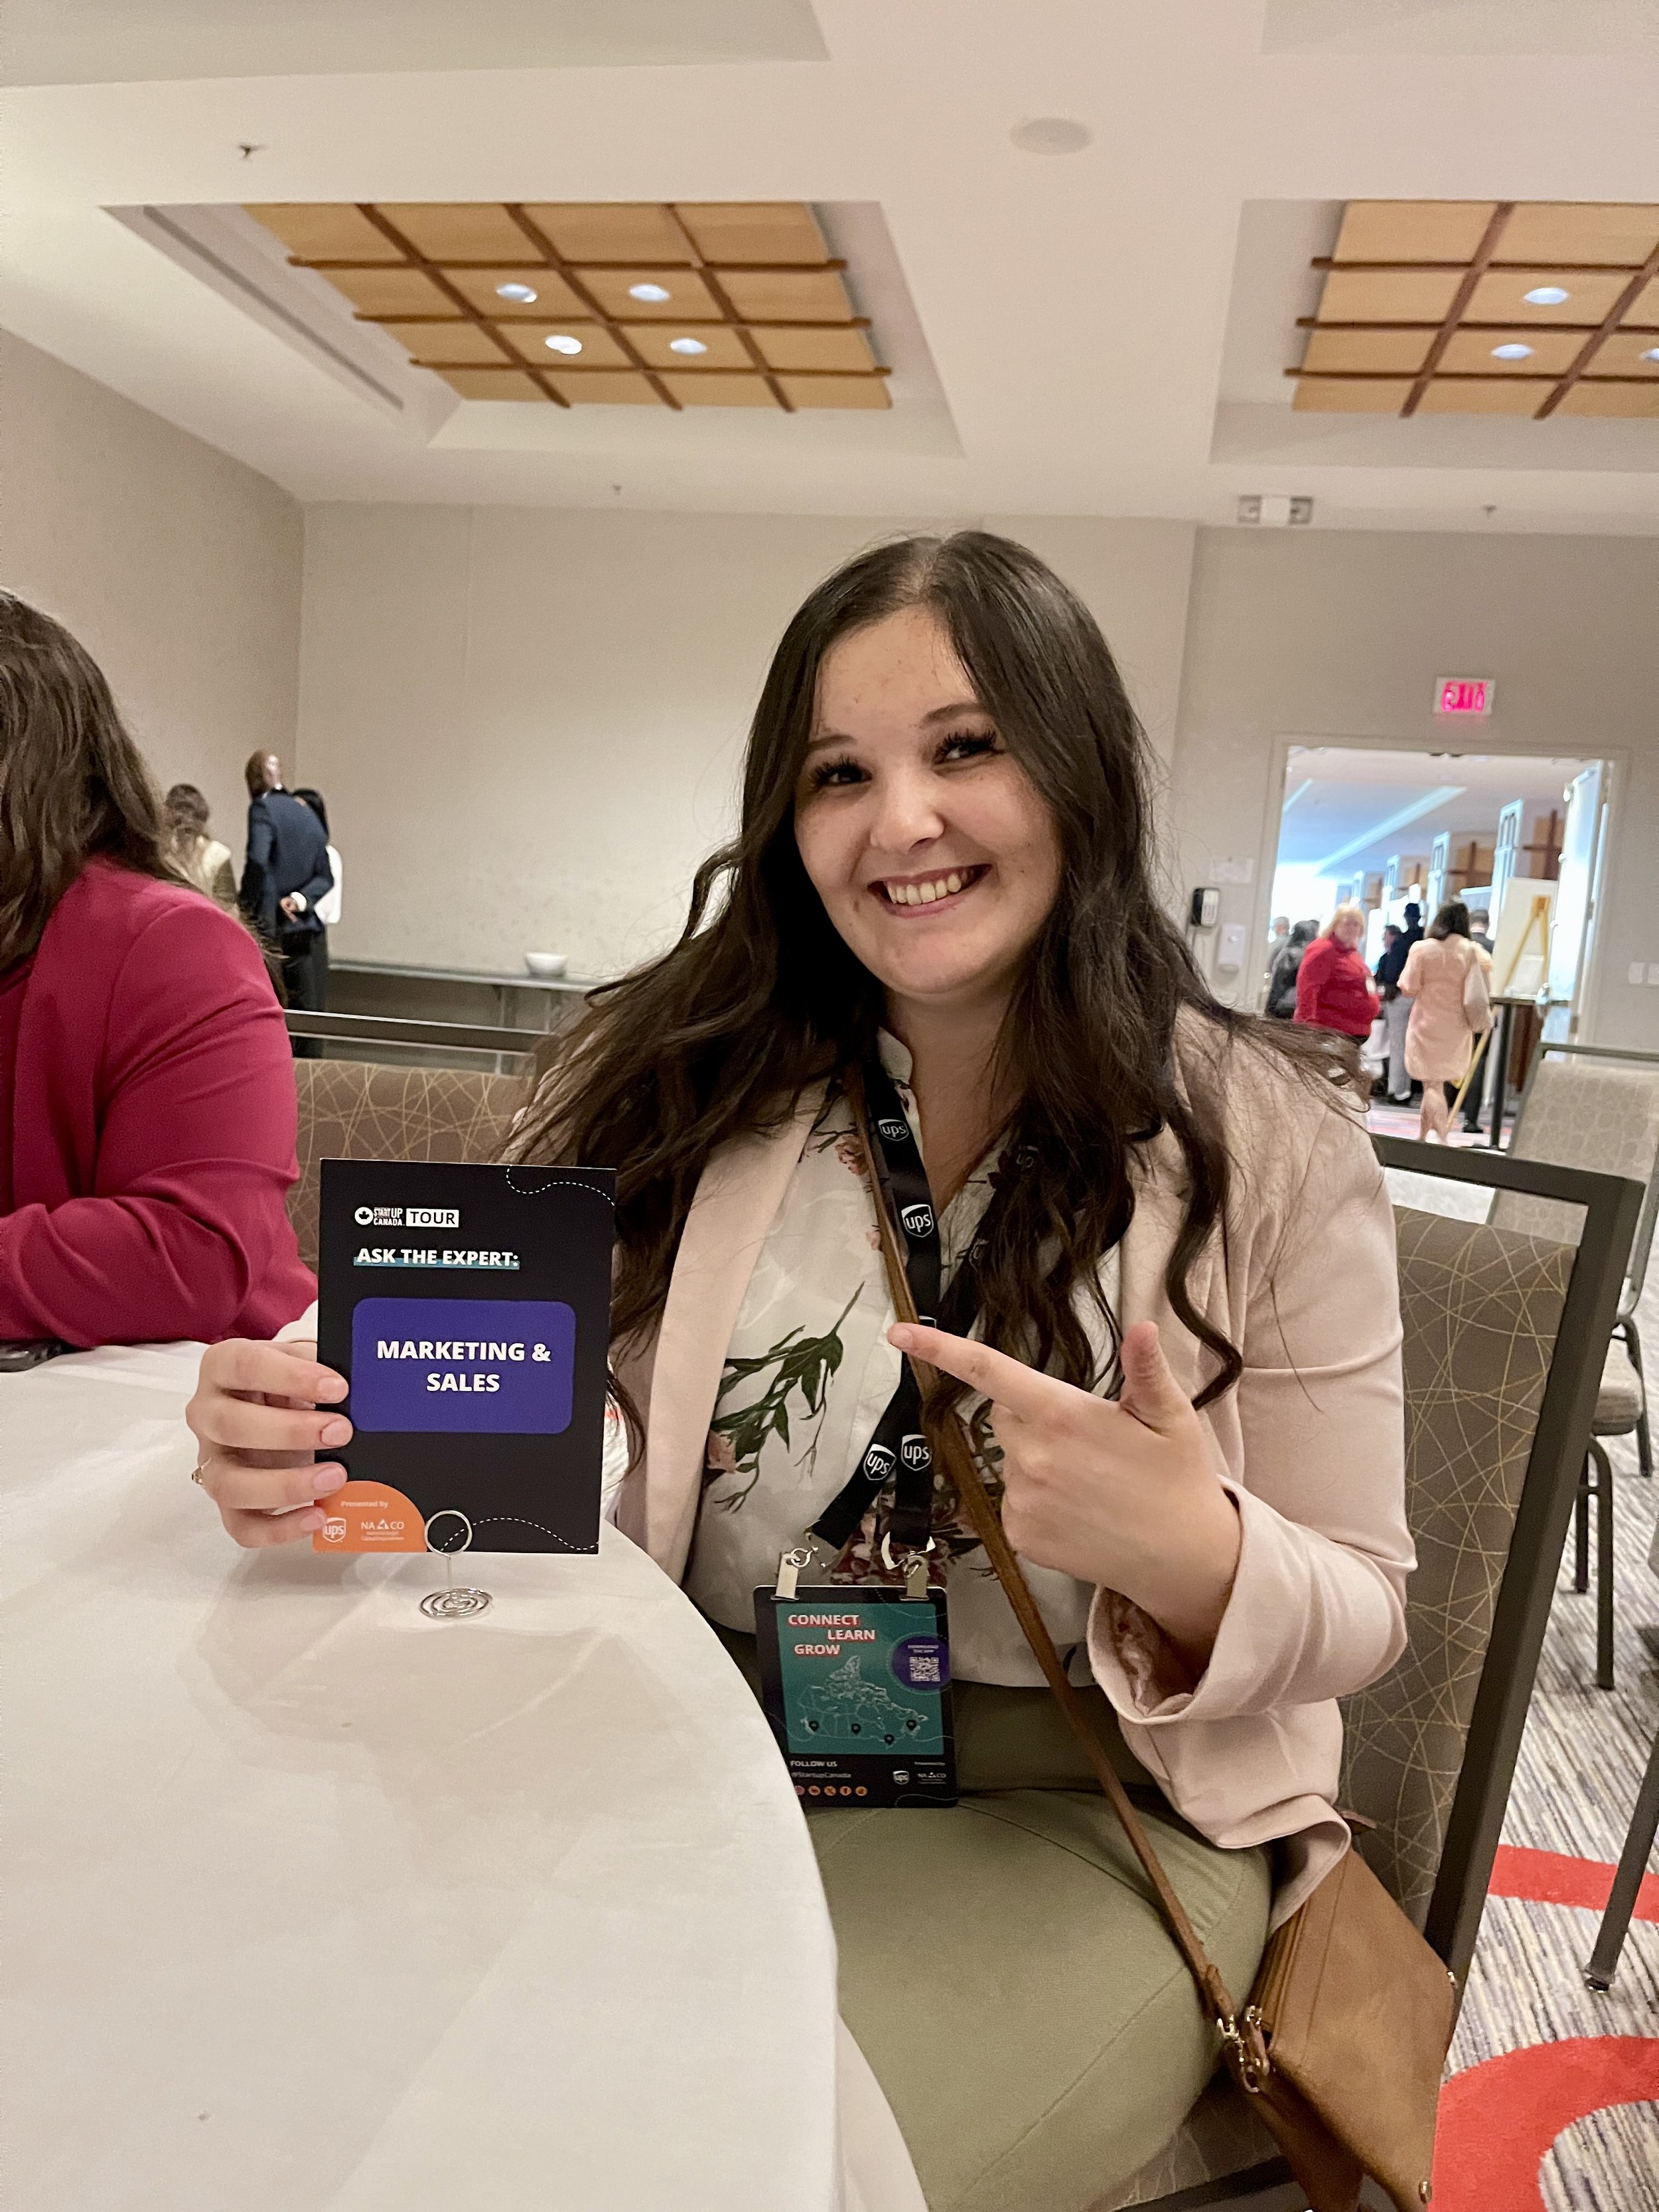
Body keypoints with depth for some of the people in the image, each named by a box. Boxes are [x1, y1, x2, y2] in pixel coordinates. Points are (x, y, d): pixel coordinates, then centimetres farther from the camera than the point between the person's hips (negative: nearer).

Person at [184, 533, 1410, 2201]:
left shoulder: (1268, 1134, -6)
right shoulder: (689, 1070, -1)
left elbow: (1357, 1607, -1)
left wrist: (1195, 1560, -24)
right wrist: (305, 1445, -20)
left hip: (1075, 1810, -1)